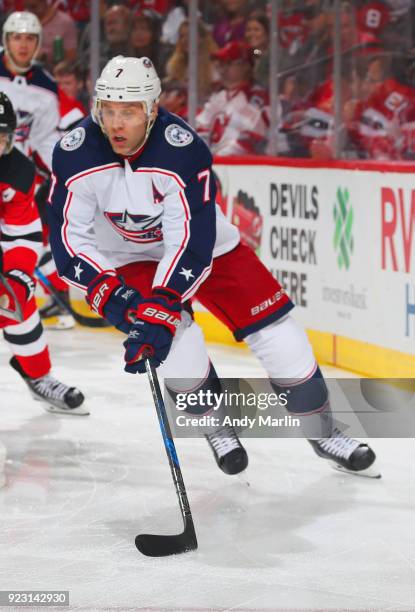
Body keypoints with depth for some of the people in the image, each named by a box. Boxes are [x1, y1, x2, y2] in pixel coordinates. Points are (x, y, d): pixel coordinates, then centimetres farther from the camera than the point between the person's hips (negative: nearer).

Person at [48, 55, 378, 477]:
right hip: (129, 257, 1)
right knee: (176, 339, -23)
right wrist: (110, 293, -32)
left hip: (205, 243, -1)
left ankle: (322, 432, 16)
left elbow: (192, 243, -34)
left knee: (276, 331, -6)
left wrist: (161, 307, -42)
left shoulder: (183, 150, -32)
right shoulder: (75, 155, -24)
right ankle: (216, 426, 5)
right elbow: (68, 239, -19)